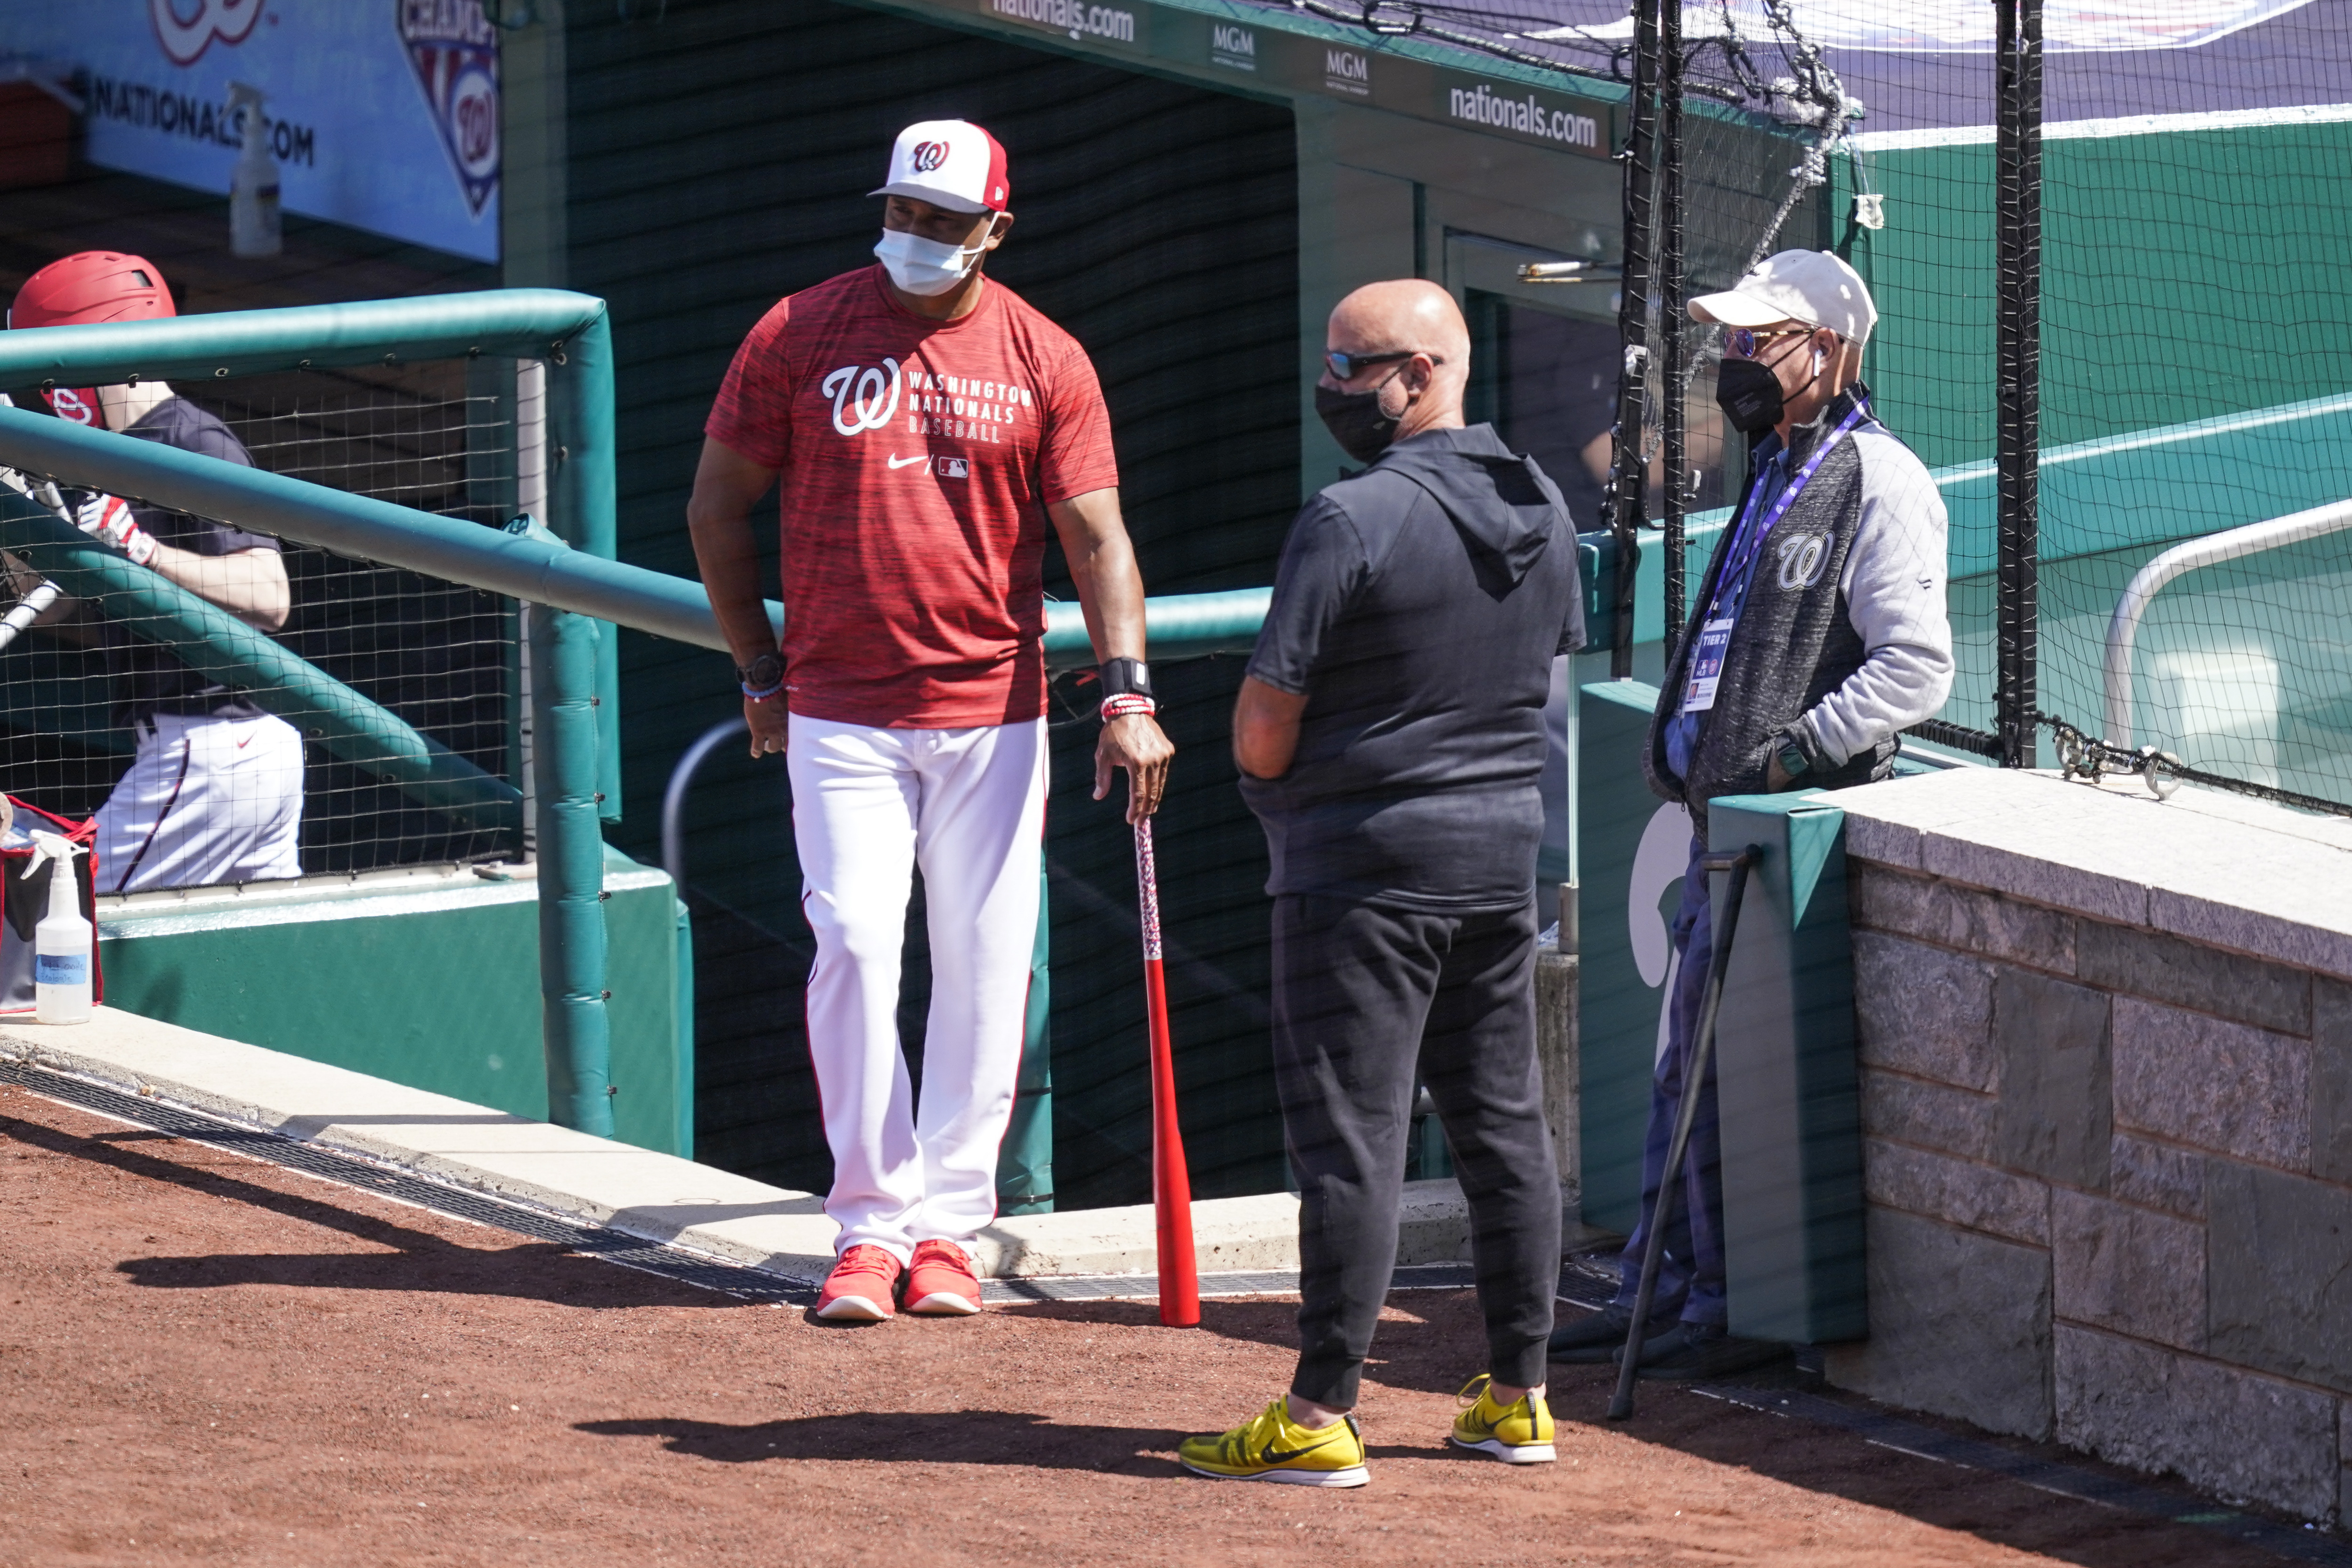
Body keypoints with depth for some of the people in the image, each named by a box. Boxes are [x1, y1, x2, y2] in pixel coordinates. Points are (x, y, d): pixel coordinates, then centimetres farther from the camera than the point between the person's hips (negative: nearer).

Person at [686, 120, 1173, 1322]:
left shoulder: (1045, 362, 2)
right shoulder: (798, 336, 0)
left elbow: (1096, 535, -2)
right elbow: (718, 505, 8)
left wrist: (1127, 692, -14)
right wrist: (761, 671, 6)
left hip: (991, 713, 1)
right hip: (840, 713, -1)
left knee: (986, 966, 1)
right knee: (855, 946, -8)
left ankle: (948, 1225, 11)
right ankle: (870, 1225, -1)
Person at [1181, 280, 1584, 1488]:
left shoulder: (1352, 521, -18)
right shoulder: (1542, 512, 6)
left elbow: (1266, 729, -16)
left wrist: (1268, 777, 5)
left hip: (1365, 862, -7)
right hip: (1505, 847, 7)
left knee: (1351, 1131, -6)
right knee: (1503, 1120, 13)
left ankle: (1321, 1415, -5)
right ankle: (1517, 1398, 18)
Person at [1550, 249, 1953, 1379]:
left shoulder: (1876, 481, -11)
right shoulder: (1776, 473, 18)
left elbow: (1917, 668, -18)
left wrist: (1794, 751, -22)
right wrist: (1692, 758, 15)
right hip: (1724, 818, 9)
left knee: (1738, 1070, -8)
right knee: (1691, 1061, 13)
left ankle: (1738, 1311, -2)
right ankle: (1662, 1288, 20)